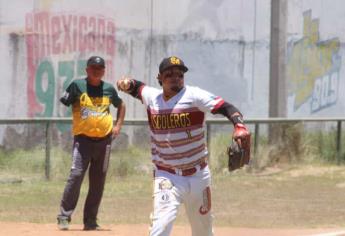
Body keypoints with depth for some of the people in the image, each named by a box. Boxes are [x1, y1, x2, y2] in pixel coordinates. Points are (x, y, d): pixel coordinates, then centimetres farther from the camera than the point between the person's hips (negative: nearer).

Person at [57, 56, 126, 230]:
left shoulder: (109, 89, 8)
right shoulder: (77, 86, -2)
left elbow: (120, 105, 24)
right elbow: (63, 104, -2)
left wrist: (118, 125, 14)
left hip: (104, 139, 4)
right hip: (83, 139, -4)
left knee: (98, 181, 6)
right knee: (76, 175, -17)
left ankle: (90, 221, 14)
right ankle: (64, 216, -10)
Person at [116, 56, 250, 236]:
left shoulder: (194, 96, -10)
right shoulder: (152, 97, 1)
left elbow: (226, 107, -20)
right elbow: (137, 88, 21)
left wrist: (239, 126, -40)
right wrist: (127, 84, -3)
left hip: (198, 175, 0)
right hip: (167, 177, 0)